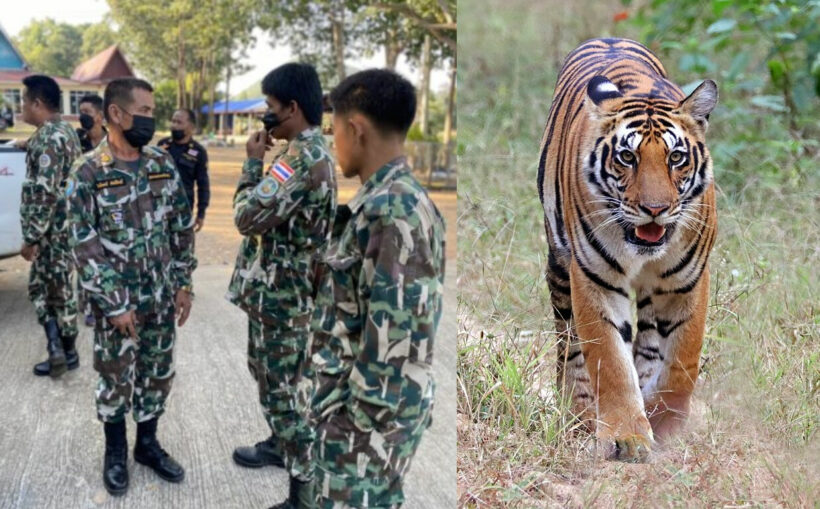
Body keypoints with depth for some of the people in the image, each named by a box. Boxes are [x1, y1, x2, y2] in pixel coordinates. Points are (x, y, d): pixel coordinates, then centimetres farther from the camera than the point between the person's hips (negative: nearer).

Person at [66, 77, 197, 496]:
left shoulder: (163, 164, 1)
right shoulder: (88, 173, -14)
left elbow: (182, 227, 7)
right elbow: (85, 247, -15)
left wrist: (183, 284, 3)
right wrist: (115, 305, -16)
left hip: (161, 295, 4)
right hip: (116, 299, -4)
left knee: (157, 374, 14)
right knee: (115, 379, 10)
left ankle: (147, 443, 32)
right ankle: (115, 451, 29)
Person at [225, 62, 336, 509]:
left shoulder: (302, 158, -25)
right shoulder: (311, 152, 10)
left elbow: (248, 217, -24)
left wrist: (252, 161, -14)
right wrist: (262, 161, 7)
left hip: (280, 294, -11)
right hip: (277, 289, 11)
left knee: (284, 388, -2)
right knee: (271, 376, 26)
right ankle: (280, 444, 45)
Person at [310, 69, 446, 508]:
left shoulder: (389, 212, -22)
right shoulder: (405, 202, 9)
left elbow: (390, 336, -23)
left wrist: (359, 429, -19)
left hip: (370, 404, -10)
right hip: (386, 398, 10)